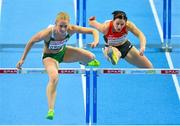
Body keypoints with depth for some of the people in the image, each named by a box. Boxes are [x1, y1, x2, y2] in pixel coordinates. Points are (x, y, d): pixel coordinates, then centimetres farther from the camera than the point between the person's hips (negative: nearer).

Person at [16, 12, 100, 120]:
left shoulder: (71, 29, -28)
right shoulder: (48, 33, -36)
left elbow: (94, 31, -22)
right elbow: (31, 42, -19)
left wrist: (96, 41, -44)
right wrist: (23, 59, -15)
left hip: (63, 52, 4)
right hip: (50, 57, -4)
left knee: (90, 57, -7)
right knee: (54, 77, -34)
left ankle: (84, 62, 35)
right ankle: (51, 110, -31)